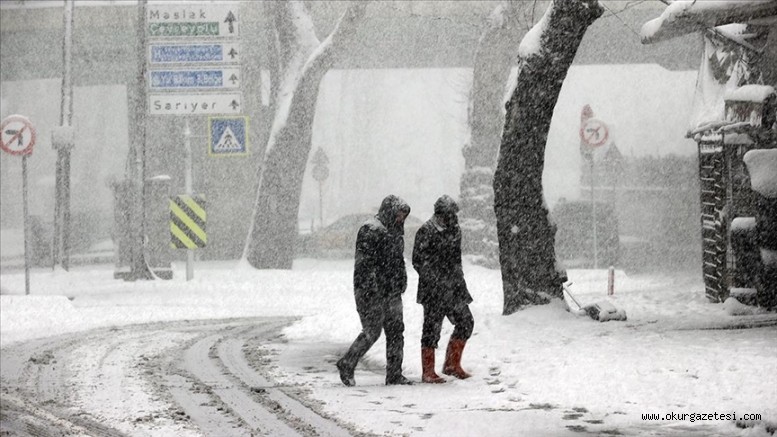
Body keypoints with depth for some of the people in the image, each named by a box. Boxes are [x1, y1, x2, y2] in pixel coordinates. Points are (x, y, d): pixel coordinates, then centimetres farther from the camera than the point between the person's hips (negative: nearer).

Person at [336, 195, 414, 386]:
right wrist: (366, 291, -23)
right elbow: (363, 262, -19)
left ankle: (394, 374, 11)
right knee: (372, 331, -6)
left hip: (392, 292, 9)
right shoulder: (370, 230, -14)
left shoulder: (395, 230, 15)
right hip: (373, 291, -9)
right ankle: (346, 365, 11)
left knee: (396, 331, 6)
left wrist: (400, 285, 23)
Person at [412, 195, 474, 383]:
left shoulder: (454, 230, 11)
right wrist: (438, 281, -15)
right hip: (433, 290, -7)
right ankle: (428, 372, 6)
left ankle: (452, 364, 19)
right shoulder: (426, 232, -12)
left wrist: (459, 282, 15)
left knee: (465, 322, 6)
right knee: (432, 328, -2)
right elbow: (419, 261, -13)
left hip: (453, 288, 7)